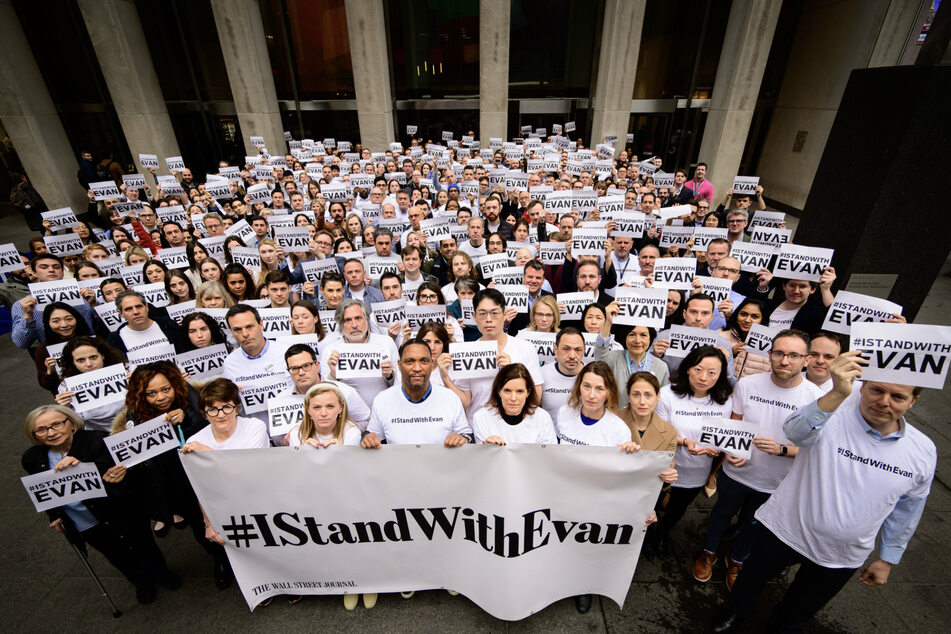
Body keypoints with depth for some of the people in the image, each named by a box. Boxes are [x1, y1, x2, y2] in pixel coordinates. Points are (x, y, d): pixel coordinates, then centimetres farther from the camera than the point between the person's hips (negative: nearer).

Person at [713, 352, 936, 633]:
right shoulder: (832, 415, -22)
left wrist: (887, 559, 14)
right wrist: (837, 394, -61)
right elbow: (796, 431, -47)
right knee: (749, 582, 21)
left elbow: (905, 511, 6)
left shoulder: (924, 452, -8)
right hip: (782, 531, -3)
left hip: (841, 559, 3)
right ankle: (737, 611, 52)